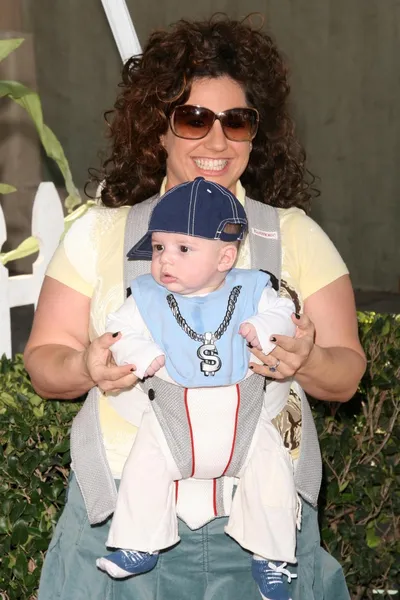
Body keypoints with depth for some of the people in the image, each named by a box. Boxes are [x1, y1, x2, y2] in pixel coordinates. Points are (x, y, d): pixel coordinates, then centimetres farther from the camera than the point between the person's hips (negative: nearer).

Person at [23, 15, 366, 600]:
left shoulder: (296, 234, 2)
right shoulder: (99, 233, 1)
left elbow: (347, 375, 2)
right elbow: (43, 361, 1)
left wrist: (306, 361, -21)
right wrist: (86, 367, -21)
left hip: (260, 525, 1)